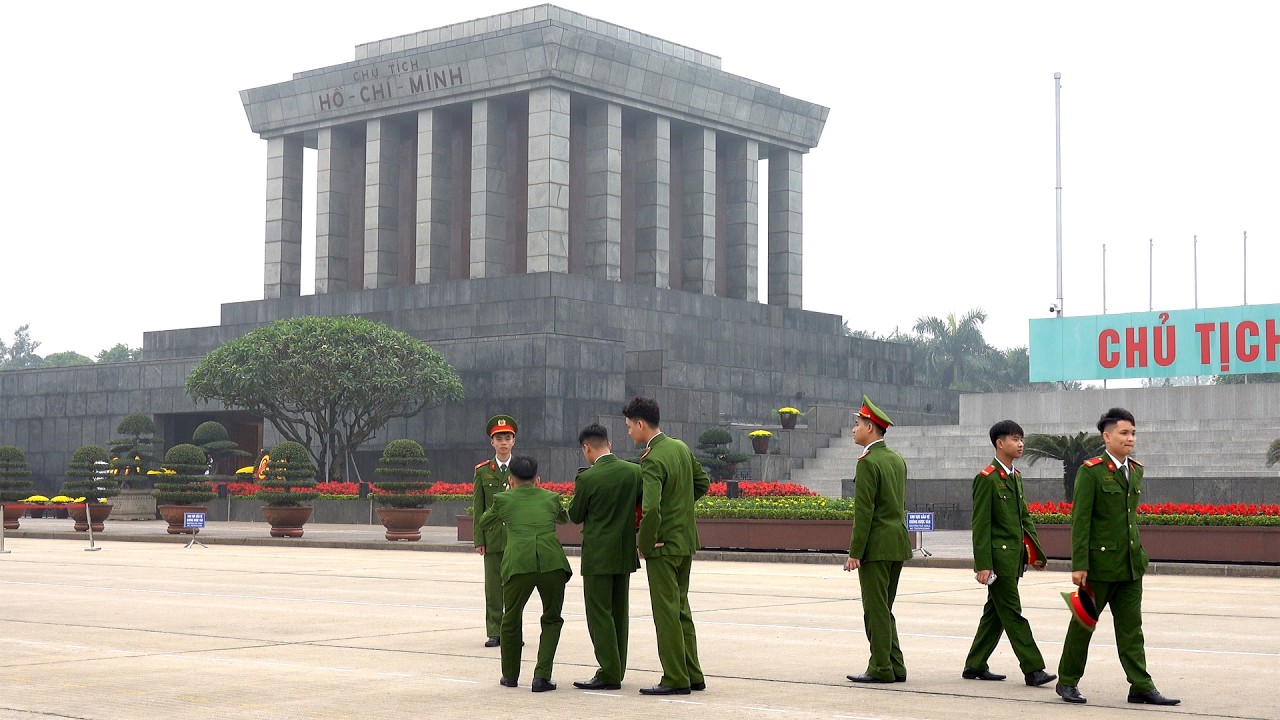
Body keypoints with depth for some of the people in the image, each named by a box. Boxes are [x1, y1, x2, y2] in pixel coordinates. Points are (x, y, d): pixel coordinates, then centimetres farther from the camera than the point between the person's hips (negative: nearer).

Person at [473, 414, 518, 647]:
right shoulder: (482, 471, 7)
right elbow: (478, 508, 6)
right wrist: (478, 540, -1)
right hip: (492, 538, 0)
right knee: (493, 587, 2)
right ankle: (494, 632, 8)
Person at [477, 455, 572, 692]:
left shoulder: (503, 499, 14)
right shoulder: (551, 498, 18)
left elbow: (484, 524, 32)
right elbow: (564, 519, 41)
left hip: (519, 564, -1)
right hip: (552, 562, 1)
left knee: (511, 619, 21)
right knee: (552, 620, 18)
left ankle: (510, 675, 32)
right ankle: (542, 676, 6)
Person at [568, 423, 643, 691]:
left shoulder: (587, 478, -15)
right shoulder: (634, 471, -1)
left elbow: (575, 516, -4)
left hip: (599, 555, -6)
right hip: (626, 553, 6)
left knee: (599, 613, -1)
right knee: (619, 612, 14)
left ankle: (609, 673, -3)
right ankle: (617, 669, 19)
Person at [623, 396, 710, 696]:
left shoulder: (653, 461, -20)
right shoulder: (681, 448, 6)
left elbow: (651, 509, -30)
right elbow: (702, 483, 18)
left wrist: (643, 543, -17)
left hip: (664, 545, -9)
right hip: (687, 541, 9)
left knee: (666, 611, -1)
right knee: (681, 608, 16)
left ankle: (675, 679, 3)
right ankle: (693, 675, 21)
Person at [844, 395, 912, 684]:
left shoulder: (868, 462, -14)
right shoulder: (898, 460, 13)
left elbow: (864, 511, -17)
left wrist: (855, 552, -15)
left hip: (876, 546, -9)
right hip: (898, 544, 9)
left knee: (876, 610, -3)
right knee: (884, 609, 14)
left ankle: (881, 669, 0)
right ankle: (895, 667, 15)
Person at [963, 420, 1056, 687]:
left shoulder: (1016, 476, 15)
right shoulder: (986, 478, -11)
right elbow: (980, 525, -13)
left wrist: (1034, 552, 13)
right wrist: (982, 565, -17)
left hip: (1015, 555, 9)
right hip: (998, 556, -9)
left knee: (995, 612, 12)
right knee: (1013, 614, -5)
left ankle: (975, 666, 19)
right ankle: (1033, 669, -4)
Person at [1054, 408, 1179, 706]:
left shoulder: (1136, 470, 11)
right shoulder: (1090, 471, -11)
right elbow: (1080, 520, -13)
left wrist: (1139, 553, 18)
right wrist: (1079, 565, -16)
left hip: (1130, 563, 6)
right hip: (1100, 561, -6)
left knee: (1131, 626, 6)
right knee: (1083, 622, 6)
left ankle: (1141, 687, 7)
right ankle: (1067, 682, 18)